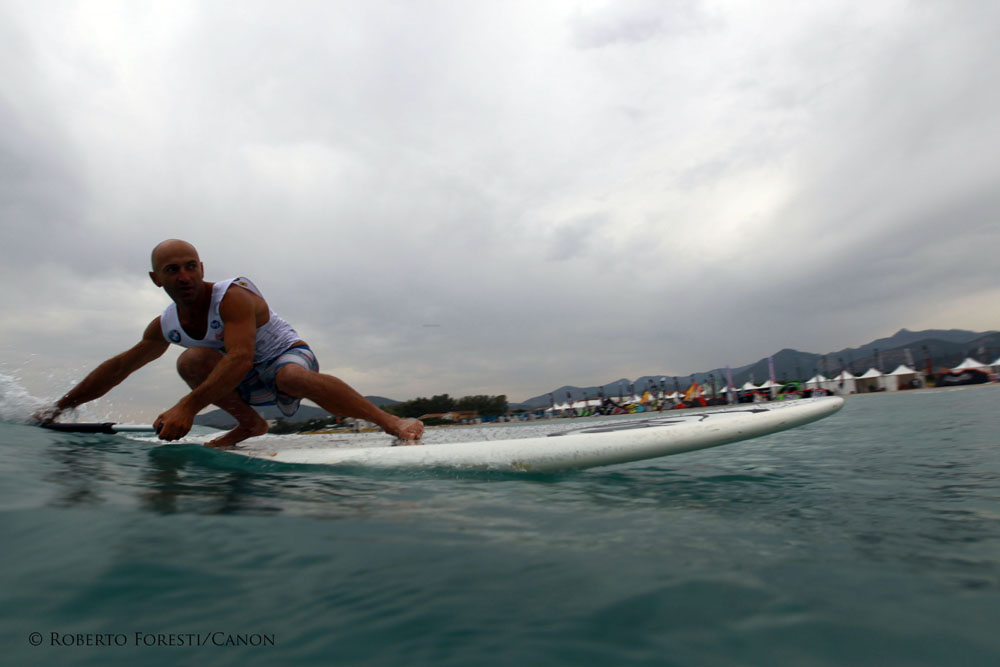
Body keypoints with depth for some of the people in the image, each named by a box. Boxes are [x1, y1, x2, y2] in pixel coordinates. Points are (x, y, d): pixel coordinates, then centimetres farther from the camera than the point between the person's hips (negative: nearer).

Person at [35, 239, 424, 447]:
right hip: (247, 384, 6)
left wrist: (188, 406, -41)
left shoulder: (234, 297, -21)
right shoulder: (166, 326, 2)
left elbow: (240, 359, -35)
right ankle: (249, 423, -5)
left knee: (293, 376, -41)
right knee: (191, 360, -19)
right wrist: (63, 405, 22)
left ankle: (391, 422, -40)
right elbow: (119, 367, 17)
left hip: (290, 356, -6)